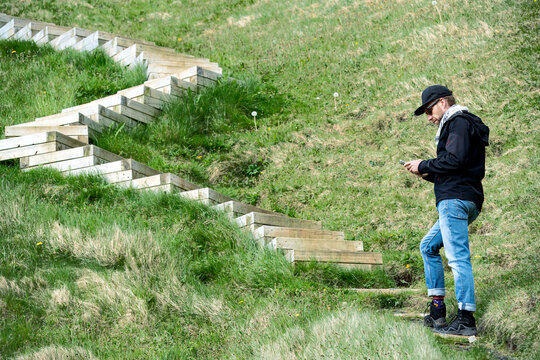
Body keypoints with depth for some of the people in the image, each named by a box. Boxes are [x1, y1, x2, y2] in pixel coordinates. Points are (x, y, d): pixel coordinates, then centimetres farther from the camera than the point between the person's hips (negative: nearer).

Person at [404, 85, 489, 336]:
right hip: (461, 200, 11)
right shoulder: (454, 125, 27)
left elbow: (455, 160, -18)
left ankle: (466, 320, -16)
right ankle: (437, 311, 15)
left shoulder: (459, 122, -4)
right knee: (428, 246, 17)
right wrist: (427, 174, 16)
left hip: (456, 199, -11)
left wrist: (423, 165, -6)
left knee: (457, 256, -14)